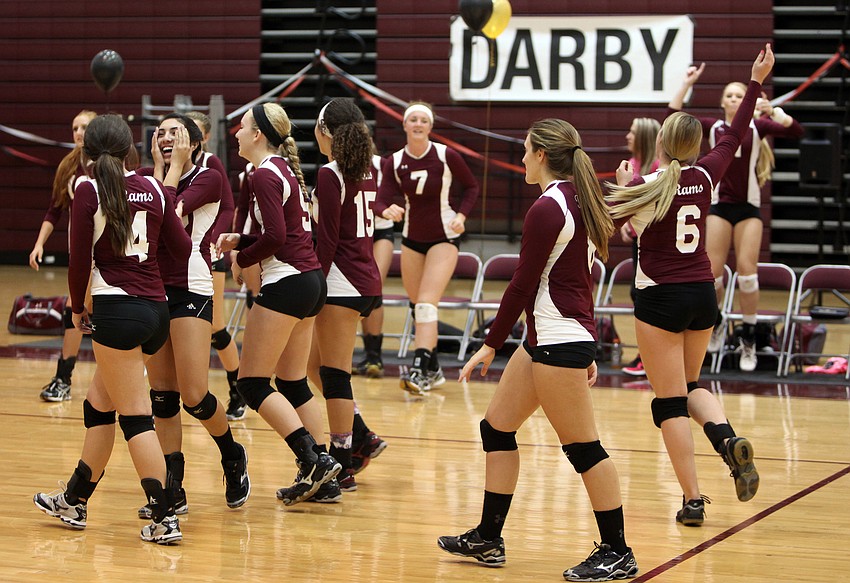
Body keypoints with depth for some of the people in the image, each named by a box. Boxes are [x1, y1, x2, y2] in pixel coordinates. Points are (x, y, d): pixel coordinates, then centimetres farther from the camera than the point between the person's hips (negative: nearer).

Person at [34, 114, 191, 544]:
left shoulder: (89, 191, -6)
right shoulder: (153, 188, 7)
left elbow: (80, 260, -7)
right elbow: (183, 249, 7)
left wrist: (78, 308, 8)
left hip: (117, 311, -7)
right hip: (156, 310, 7)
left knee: (135, 416, -3)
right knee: (98, 405, 19)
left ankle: (165, 519, -5)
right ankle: (75, 501, 30)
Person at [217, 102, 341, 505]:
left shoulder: (264, 175, -12)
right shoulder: (285, 169, 16)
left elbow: (275, 236, -21)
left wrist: (242, 259, -5)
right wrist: (240, 241, 9)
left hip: (286, 284, -9)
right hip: (311, 280, 9)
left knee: (252, 384, -4)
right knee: (293, 385, 13)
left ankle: (314, 460, -12)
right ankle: (321, 470, 11)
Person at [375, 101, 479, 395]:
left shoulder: (446, 156, -12)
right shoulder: (394, 162, -6)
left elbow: (471, 187, 1)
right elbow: (381, 200, -13)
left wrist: (461, 215, -15)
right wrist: (388, 210, -36)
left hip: (444, 238, -4)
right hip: (411, 238, 4)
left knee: (426, 304, -19)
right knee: (417, 306, 10)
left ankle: (419, 370, -26)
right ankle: (433, 370, 25)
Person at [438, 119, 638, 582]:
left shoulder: (547, 208, -16)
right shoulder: (575, 201, 12)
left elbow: (523, 284, -14)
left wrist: (490, 345, -7)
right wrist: (586, 349, 22)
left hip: (559, 343, -10)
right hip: (548, 339, 10)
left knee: (583, 447, -5)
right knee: (496, 426, 14)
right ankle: (488, 539, 20)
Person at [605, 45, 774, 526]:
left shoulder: (647, 187, -13)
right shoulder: (706, 176, 0)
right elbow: (736, 137, 15)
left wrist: (625, 183, 6)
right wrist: (757, 82, 23)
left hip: (660, 299, -5)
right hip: (703, 295, 5)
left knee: (670, 401, 1)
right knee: (690, 384, 23)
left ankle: (693, 500, -3)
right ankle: (728, 438, -7)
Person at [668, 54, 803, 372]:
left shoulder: (757, 126, 0)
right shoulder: (713, 127, 5)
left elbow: (795, 131, -12)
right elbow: (674, 117, -2)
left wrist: (775, 111, -26)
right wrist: (687, 84, -7)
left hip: (749, 207, -1)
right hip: (719, 205, 2)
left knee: (747, 271, -7)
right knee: (713, 272, -2)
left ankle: (748, 339, 2)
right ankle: (717, 322, 26)